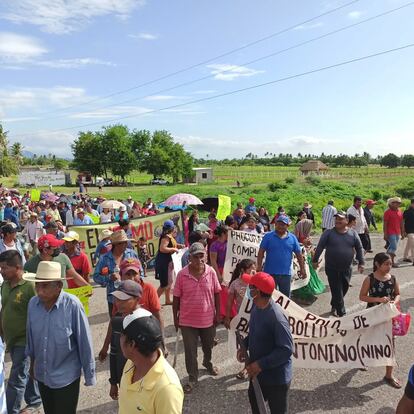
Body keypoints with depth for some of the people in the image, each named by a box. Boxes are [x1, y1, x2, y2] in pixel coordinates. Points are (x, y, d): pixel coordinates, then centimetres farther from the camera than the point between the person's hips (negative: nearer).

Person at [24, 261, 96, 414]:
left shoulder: (72, 305, -26)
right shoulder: (33, 303, -11)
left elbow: (84, 342, -18)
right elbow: (30, 336, 5)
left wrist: (89, 375, -11)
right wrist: (32, 362, 15)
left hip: (66, 377, -5)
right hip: (41, 375, 5)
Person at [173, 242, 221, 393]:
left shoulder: (211, 272, -10)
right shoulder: (182, 274, -14)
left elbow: (217, 294, 0)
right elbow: (176, 297, -6)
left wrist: (218, 313, 1)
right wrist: (175, 317, -1)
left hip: (208, 318, 2)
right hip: (187, 320, -2)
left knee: (208, 345, 25)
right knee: (190, 351, 9)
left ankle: (208, 363, 55)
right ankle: (192, 378, 30)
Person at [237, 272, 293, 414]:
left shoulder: (277, 317, -33)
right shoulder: (256, 306, -6)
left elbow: (286, 349, -29)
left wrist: (261, 364, -27)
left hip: (276, 377, -8)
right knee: (254, 401, 30)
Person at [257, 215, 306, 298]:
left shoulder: (292, 238, 4)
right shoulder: (268, 236, -2)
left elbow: (299, 254, 7)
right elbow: (261, 252, -4)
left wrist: (302, 269, 5)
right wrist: (259, 266, -10)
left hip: (286, 273, 2)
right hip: (270, 272, -2)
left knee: (285, 296, 13)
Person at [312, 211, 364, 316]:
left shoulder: (353, 233, 2)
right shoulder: (328, 233, -5)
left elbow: (359, 248, 7)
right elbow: (320, 247, -4)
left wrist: (361, 263, 3)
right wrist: (315, 260, -6)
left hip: (347, 268, 3)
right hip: (332, 268, -3)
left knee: (344, 289, 14)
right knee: (337, 291, 0)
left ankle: (334, 306, 38)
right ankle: (342, 313, 9)